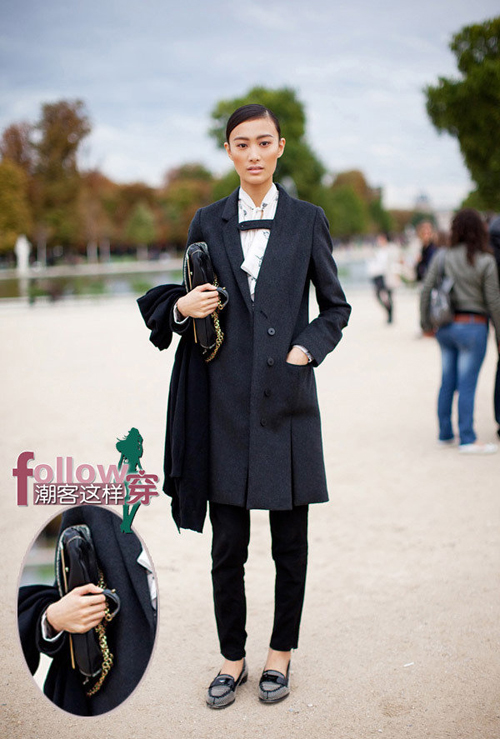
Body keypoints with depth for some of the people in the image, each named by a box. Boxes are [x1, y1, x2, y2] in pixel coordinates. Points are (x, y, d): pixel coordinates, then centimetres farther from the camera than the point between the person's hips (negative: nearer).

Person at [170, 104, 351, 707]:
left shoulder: (307, 221, 5)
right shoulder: (207, 223, 8)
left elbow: (336, 307, 10)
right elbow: (191, 305, 16)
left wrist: (307, 349, -6)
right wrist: (183, 310, -6)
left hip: (288, 400, -1)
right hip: (227, 403, 1)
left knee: (290, 545, 8)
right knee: (227, 547, 5)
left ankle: (281, 653, 26)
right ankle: (232, 658, 23)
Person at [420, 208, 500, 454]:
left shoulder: (441, 257, 2)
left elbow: (426, 291, 3)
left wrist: (426, 322, 14)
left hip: (445, 327, 5)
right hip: (472, 326, -5)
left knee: (447, 382, 13)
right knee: (467, 384, -2)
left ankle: (445, 433, 22)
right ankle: (467, 440, 3)